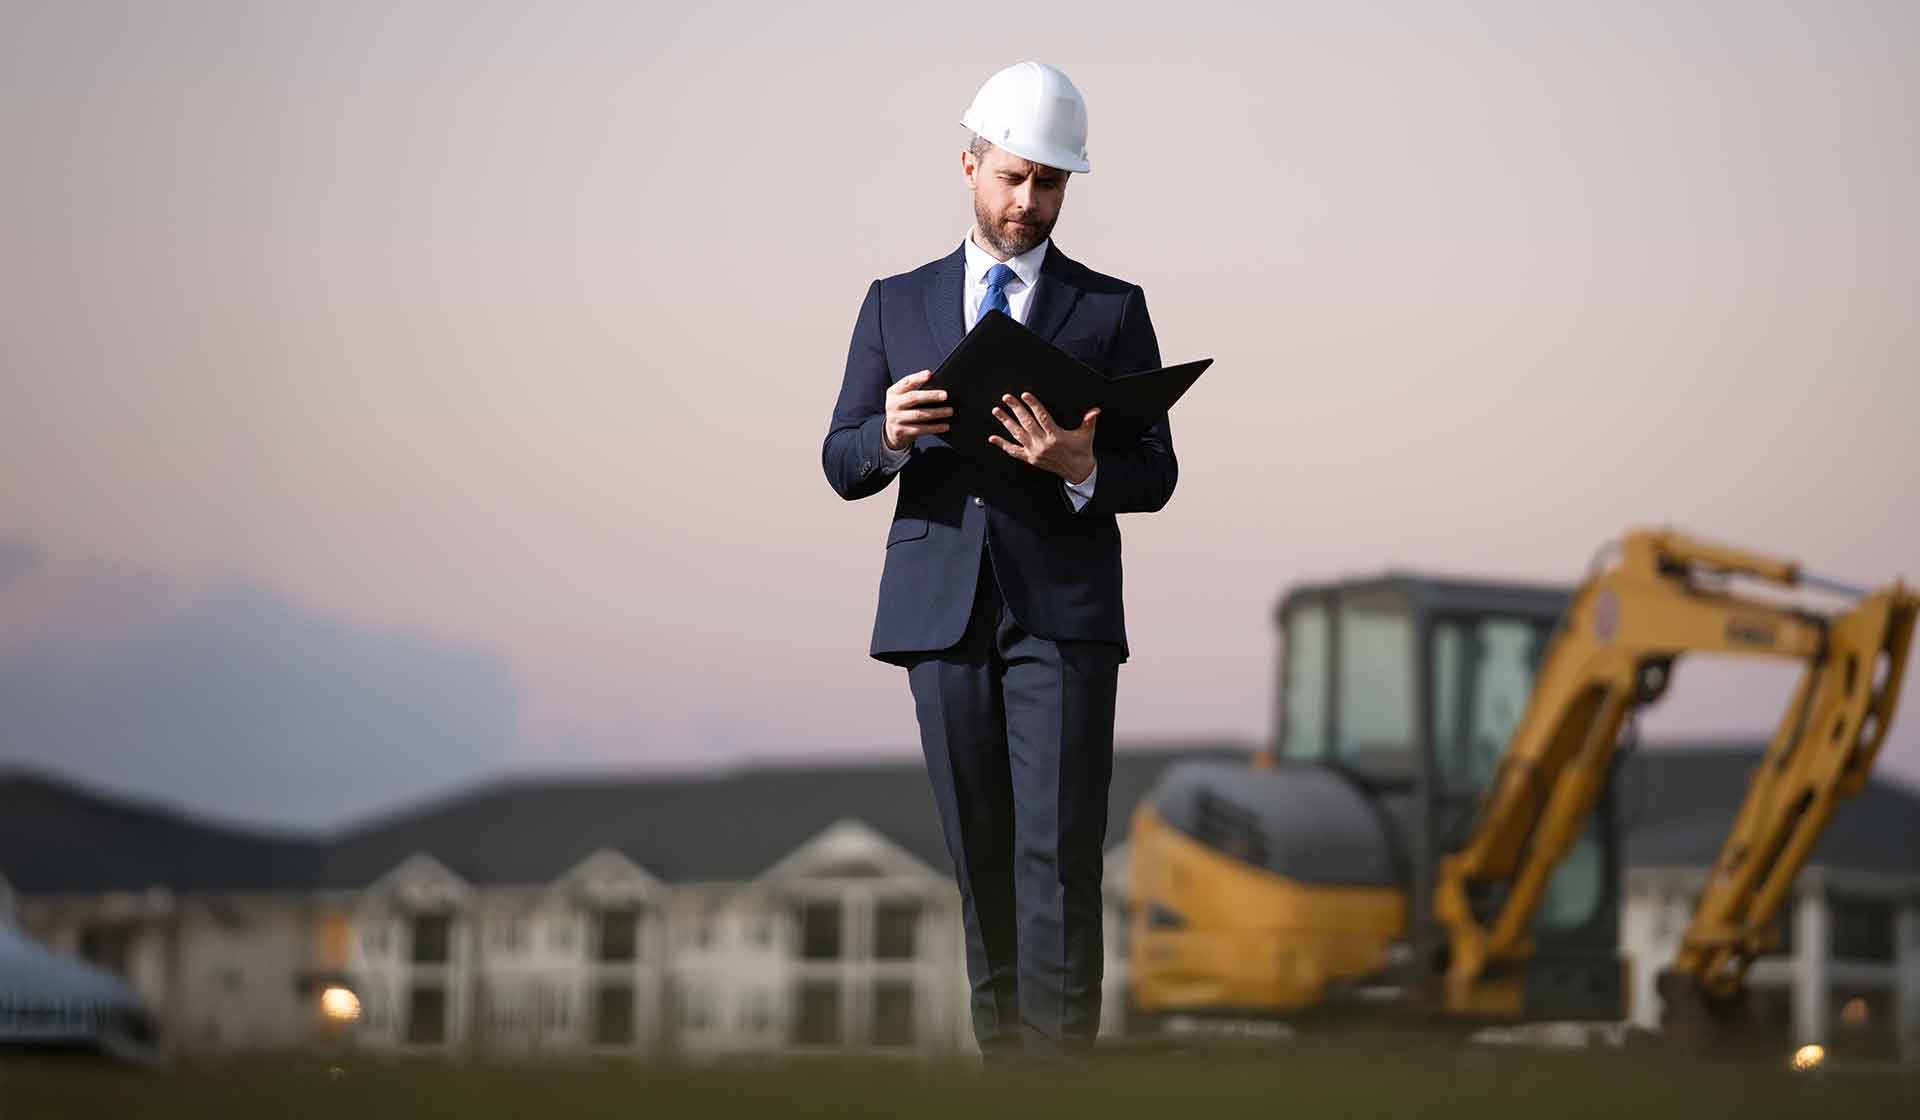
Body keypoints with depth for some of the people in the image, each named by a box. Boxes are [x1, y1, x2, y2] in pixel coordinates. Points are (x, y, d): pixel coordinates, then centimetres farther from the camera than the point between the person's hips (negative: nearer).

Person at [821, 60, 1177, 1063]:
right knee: (978, 856, 6)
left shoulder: (1112, 309, 8)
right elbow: (841, 464, 9)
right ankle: (1000, 1059, 12)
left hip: (1063, 613, -2)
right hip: (942, 606, 2)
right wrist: (889, 435, -14)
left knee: (1061, 857, -11)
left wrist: (1083, 468, -18)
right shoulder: (897, 304, 13)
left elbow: (1156, 474, 4)